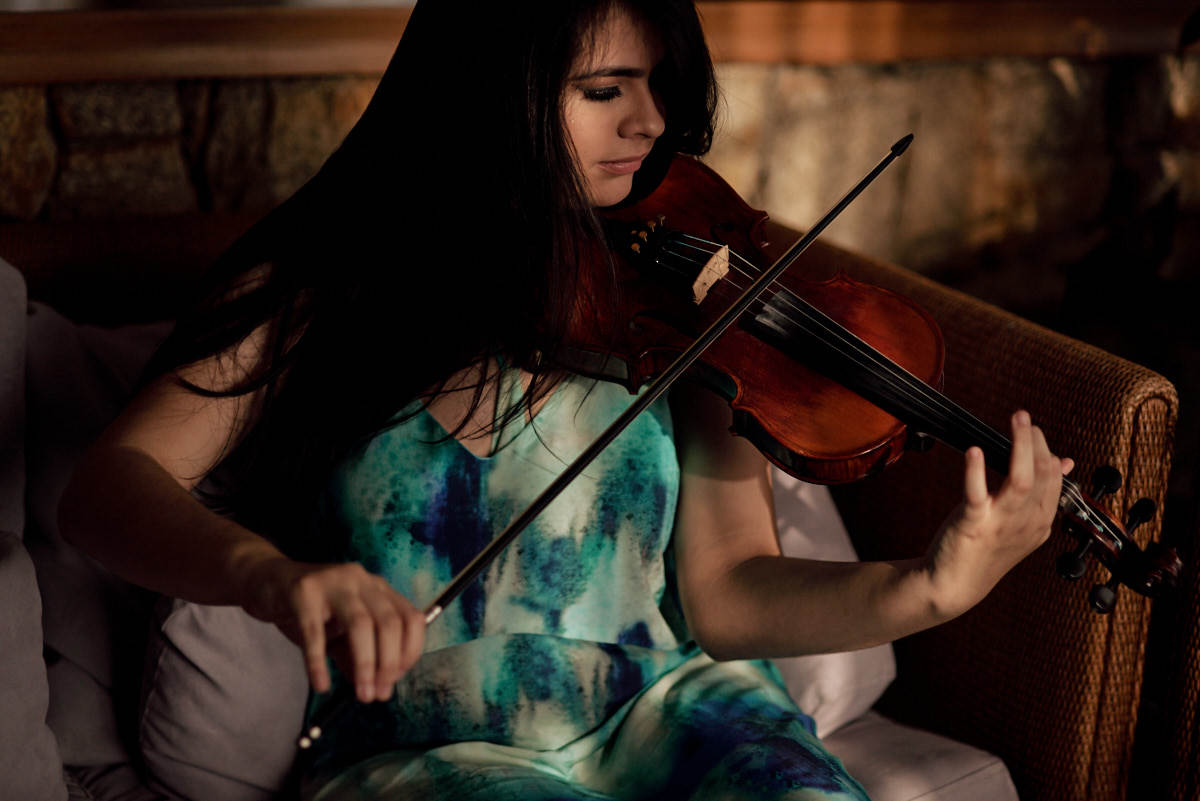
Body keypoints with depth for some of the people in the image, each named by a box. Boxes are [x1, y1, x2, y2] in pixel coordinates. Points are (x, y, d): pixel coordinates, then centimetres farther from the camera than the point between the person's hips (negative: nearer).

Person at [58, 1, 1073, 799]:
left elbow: (725, 591, -4)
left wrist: (933, 591, -22)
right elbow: (106, 489, -14)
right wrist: (270, 573, -35)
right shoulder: (321, 291, -5)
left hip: (665, 706, 2)